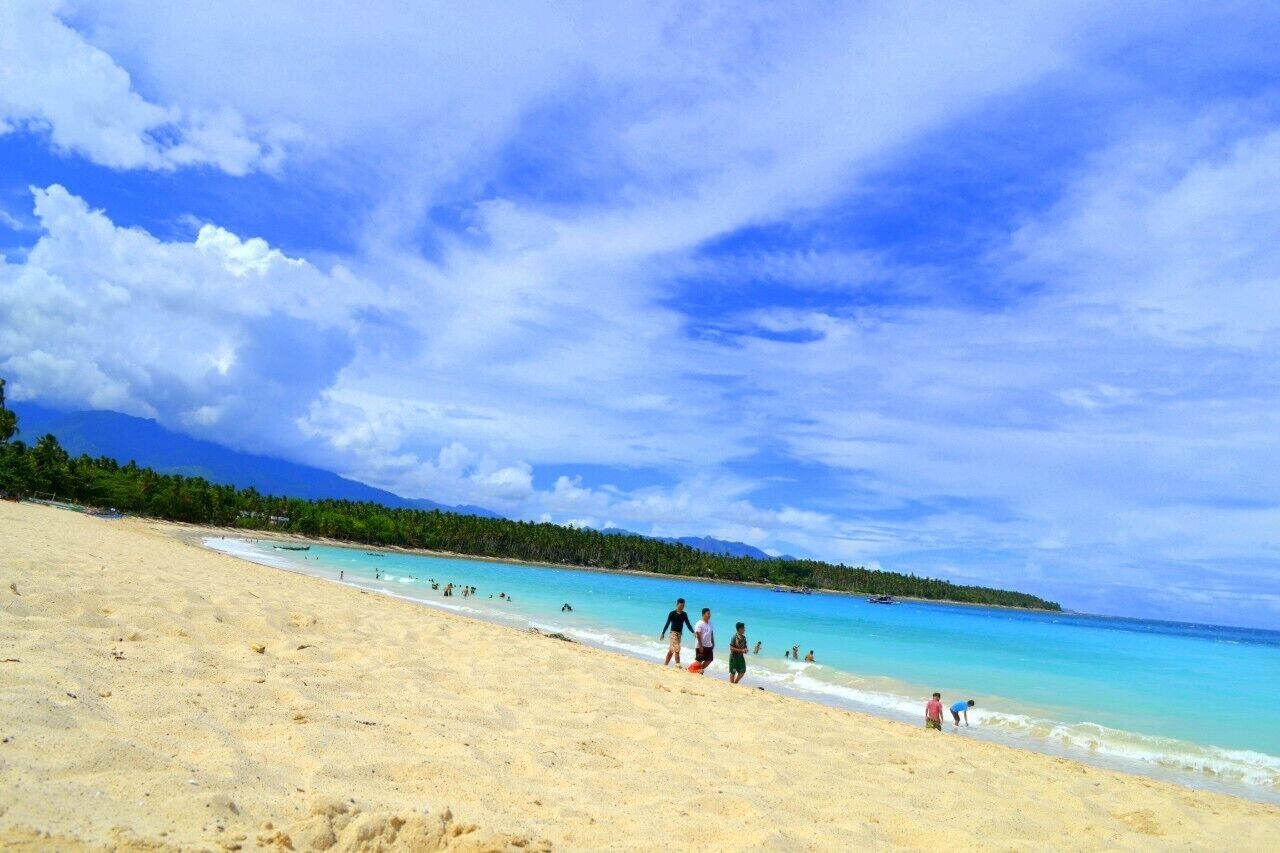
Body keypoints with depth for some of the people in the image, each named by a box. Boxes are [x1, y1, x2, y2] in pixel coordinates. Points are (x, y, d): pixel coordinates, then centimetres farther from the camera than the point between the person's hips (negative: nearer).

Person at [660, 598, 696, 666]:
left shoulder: (684, 614, 6)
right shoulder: (672, 613, -7)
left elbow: (688, 624, 7)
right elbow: (667, 624, -5)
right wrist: (662, 633, -6)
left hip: (680, 633, 5)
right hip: (673, 633, -5)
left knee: (671, 650, 11)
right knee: (677, 649, -16)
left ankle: (665, 664, 19)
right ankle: (678, 664, -16)